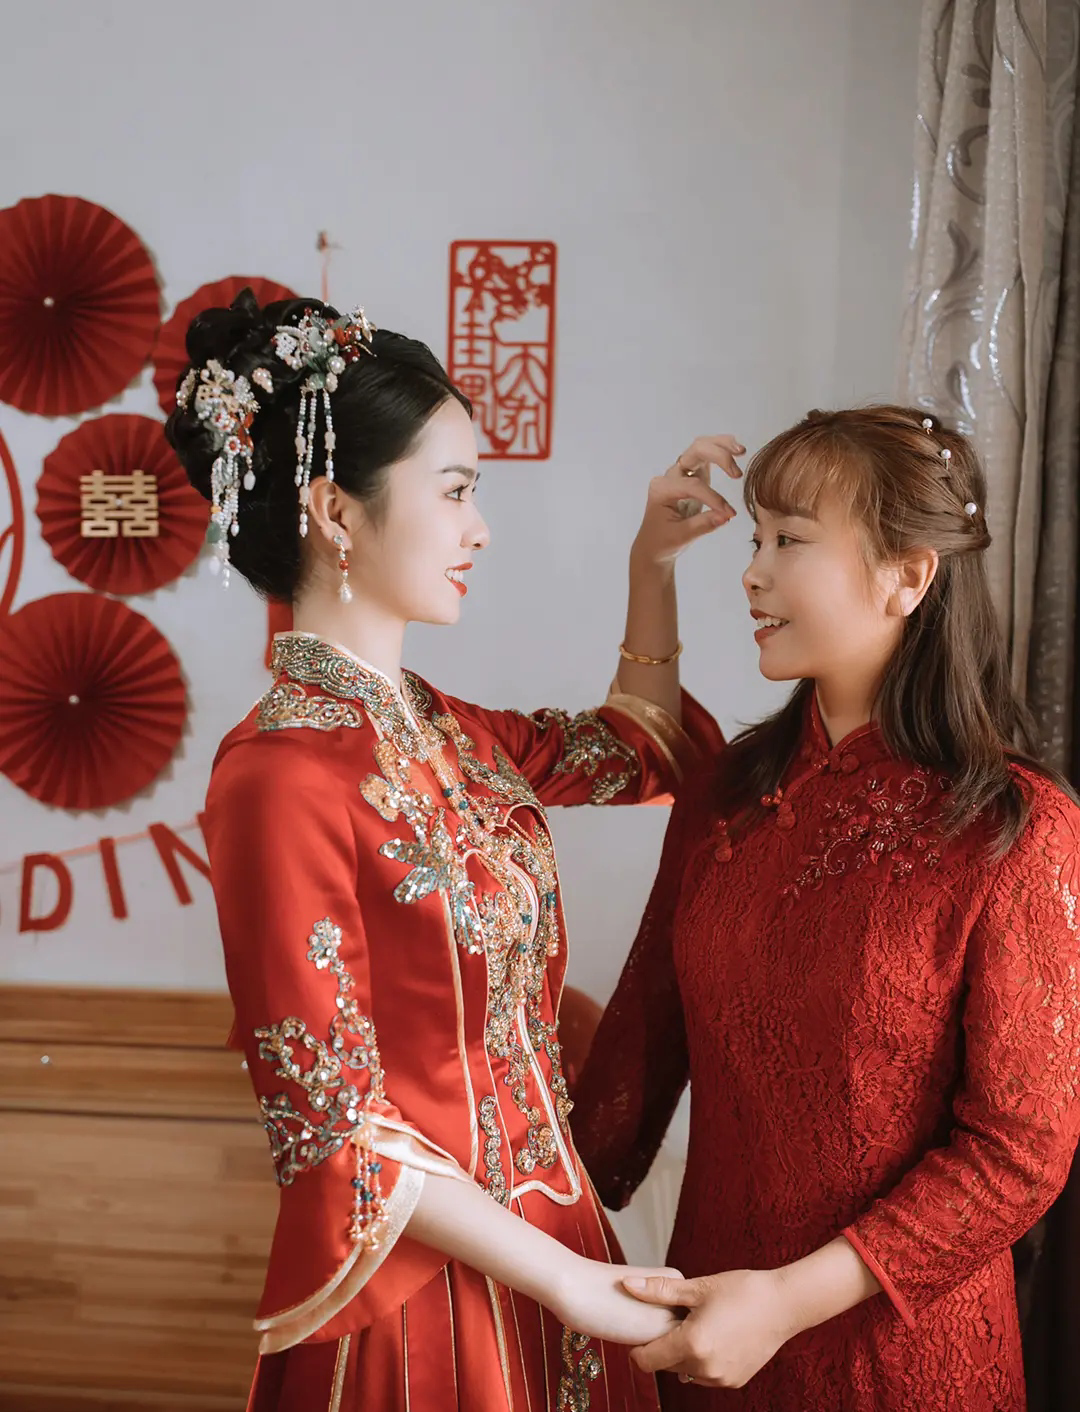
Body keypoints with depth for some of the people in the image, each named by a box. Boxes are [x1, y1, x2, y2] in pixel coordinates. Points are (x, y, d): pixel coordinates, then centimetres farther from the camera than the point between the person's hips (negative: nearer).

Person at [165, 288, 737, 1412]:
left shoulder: (440, 731, 1)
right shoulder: (281, 774, -22)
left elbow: (638, 744, 20)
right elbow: (332, 1132, -20)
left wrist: (653, 560, 9)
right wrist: (569, 1280, -16)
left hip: (545, 1229, 8)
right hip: (422, 1291, -7)